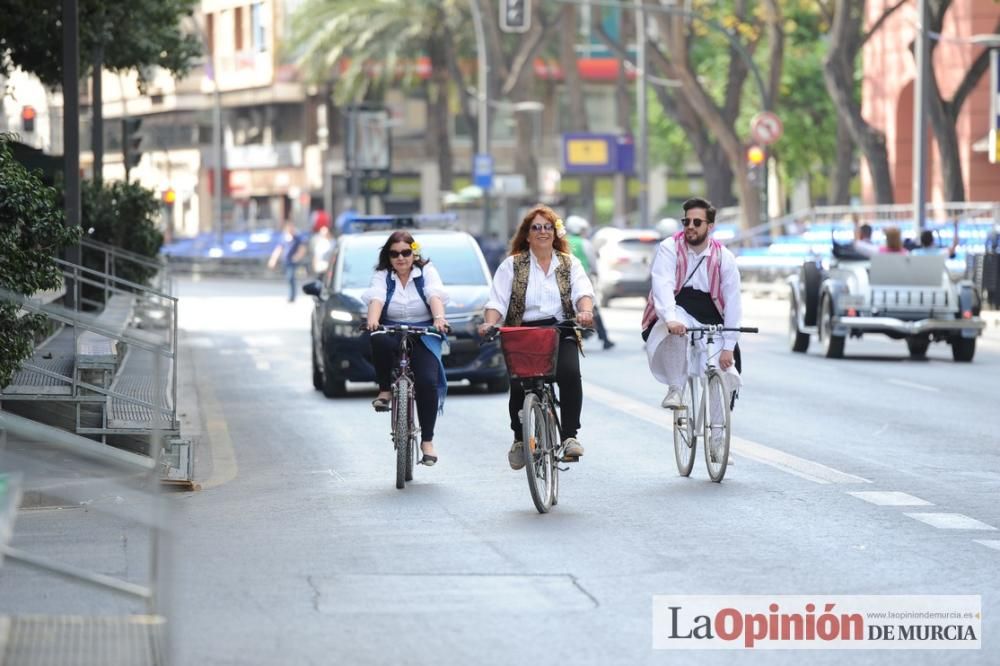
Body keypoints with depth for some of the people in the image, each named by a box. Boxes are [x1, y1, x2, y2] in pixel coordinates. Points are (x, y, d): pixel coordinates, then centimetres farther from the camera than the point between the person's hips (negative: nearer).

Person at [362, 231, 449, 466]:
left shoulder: (427, 272, 5)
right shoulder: (382, 276, 6)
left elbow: (435, 296, -14)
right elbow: (376, 299, -14)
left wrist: (439, 318, -35)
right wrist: (372, 320, -36)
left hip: (423, 335, 0)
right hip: (392, 332, 0)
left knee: (427, 381, -21)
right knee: (380, 341, -37)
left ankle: (427, 440, -10)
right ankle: (385, 390, -13)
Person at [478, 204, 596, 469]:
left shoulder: (569, 264, 14)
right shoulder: (512, 265, 11)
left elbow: (583, 291, -3)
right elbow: (497, 300, 1)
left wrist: (586, 310, -26)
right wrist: (489, 323, -19)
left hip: (560, 331, 0)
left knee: (570, 373, -28)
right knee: (518, 383, -19)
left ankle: (570, 436, -21)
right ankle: (519, 439, 6)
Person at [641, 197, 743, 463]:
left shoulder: (724, 258, -1)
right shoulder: (670, 248, -8)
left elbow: (733, 303, -4)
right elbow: (662, 285, -24)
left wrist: (728, 347, -12)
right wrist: (670, 319, -43)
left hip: (710, 324, 3)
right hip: (676, 313, -3)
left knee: (727, 376, -8)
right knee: (675, 327, -40)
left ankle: (716, 441, 9)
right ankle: (675, 389, -22)